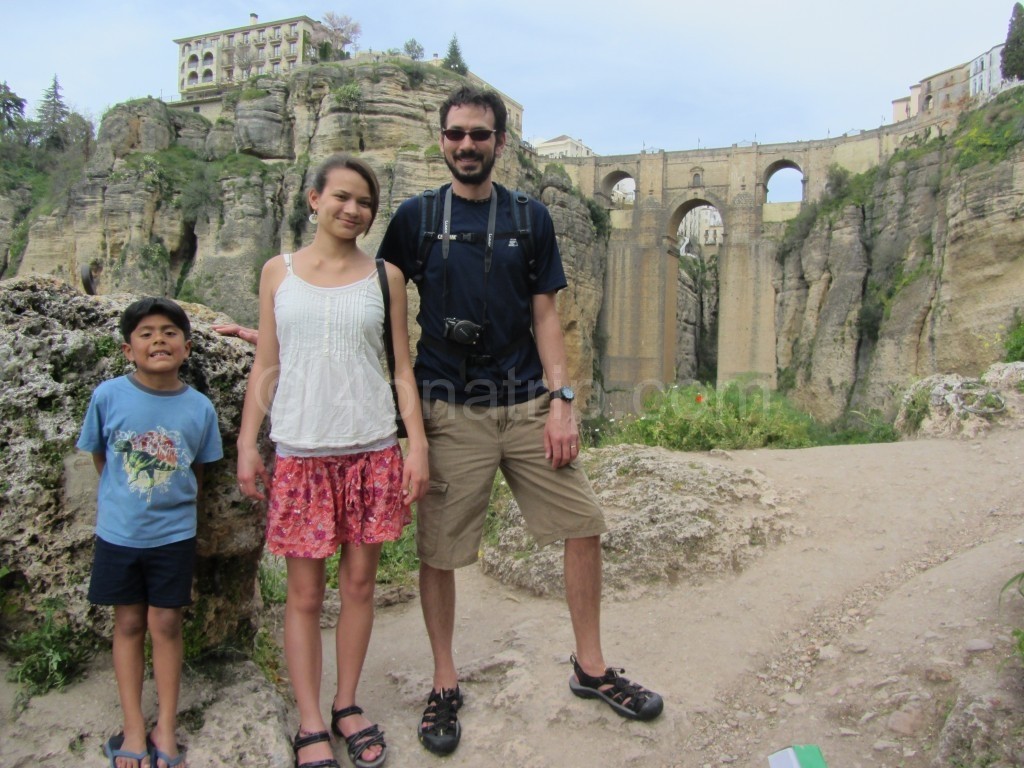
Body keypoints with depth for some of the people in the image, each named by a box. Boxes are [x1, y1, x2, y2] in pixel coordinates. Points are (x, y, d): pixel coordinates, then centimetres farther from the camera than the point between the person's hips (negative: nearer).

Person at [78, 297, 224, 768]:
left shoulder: (199, 408, -10)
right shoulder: (108, 396, -12)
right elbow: (99, 457, 4)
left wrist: (173, 502, 0)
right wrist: (125, 498, 6)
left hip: (174, 535, 0)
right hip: (118, 533, 1)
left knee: (165, 624, 8)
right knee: (128, 624, 12)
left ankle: (166, 728, 23)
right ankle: (134, 729, 25)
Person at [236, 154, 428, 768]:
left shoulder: (385, 276, 6)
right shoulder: (279, 273, 8)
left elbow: (403, 368, 5)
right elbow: (266, 368, 9)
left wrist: (417, 444, -2)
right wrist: (247, 444, 2)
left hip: (372, 451, 1)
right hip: (300, 452, 0)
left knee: (360, 583, 8)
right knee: (305, 593, 4)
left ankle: (347, 705, 26)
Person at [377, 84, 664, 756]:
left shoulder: (530, 217, 9)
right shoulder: (416, 216, 5)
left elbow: (545, 316, 6)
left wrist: (560, 400, -3)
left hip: (527, 402, 2)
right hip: (450, 410, -2)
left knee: (584, 523, 3)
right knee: (437, 550, 3)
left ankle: (591, 668, 23)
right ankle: (445, 684, 25)